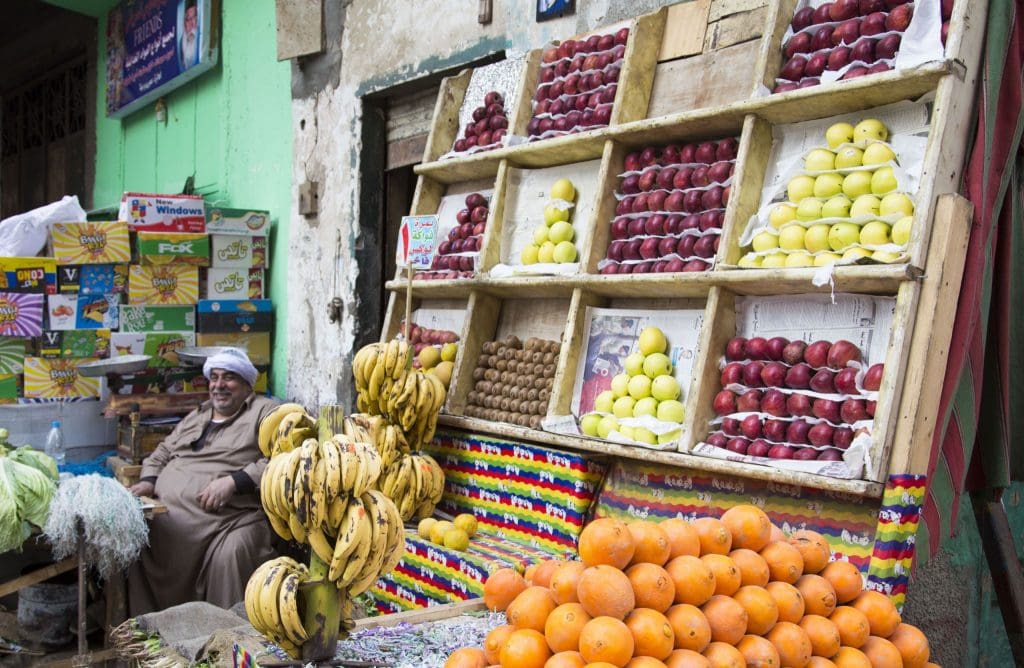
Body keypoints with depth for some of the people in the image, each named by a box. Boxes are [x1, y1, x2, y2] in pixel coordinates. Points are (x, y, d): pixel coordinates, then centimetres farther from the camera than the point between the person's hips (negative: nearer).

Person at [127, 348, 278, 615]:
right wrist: (149, 480, 13)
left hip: (230, 517, -6)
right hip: (165, 514, 6)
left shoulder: (265, 412, 7)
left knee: (231, 554, -34)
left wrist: (234, 482, -18)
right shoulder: (196, 416, 30)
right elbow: (162, 452, 35)